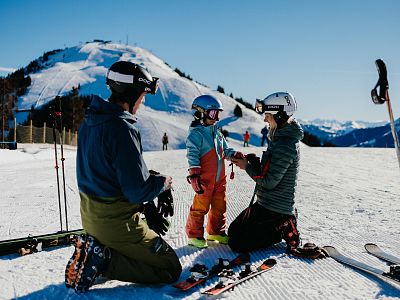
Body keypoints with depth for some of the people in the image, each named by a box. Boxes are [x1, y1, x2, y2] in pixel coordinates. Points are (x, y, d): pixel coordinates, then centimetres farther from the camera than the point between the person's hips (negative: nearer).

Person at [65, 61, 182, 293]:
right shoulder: (122, 128, -23)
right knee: (171, 269, 5)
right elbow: (137, 191, -24)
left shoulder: (89, 121, 5)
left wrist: (151, 175, 10)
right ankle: (102, 258, -7)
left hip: (90, 215, 8)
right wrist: (162, 182, -4)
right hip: (117, 221, -8)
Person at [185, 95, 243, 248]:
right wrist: (194, 174, -28)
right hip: (205, 180, -8)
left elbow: (225, 150, 21)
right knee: (200, 207, 0)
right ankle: (194, 235, 15)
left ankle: (216, 232, 32)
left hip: (219, 179, 8)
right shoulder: (195, 134, -12)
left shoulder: (217, 132, 13)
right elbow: (192, 155, -20)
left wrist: (235, 154, 2)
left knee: (220, 206, 16)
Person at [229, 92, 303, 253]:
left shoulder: (285, 146, -24)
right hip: (265, 203, 10)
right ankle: (283, 225, 14)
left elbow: (268, 182, -23)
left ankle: (284, 230, 1)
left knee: (237, 244, -7)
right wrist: (252, 160, -1)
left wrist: (247, 166, -10)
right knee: (233, 231, 17)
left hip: (273, 209, -10)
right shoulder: (282, 137, 8)